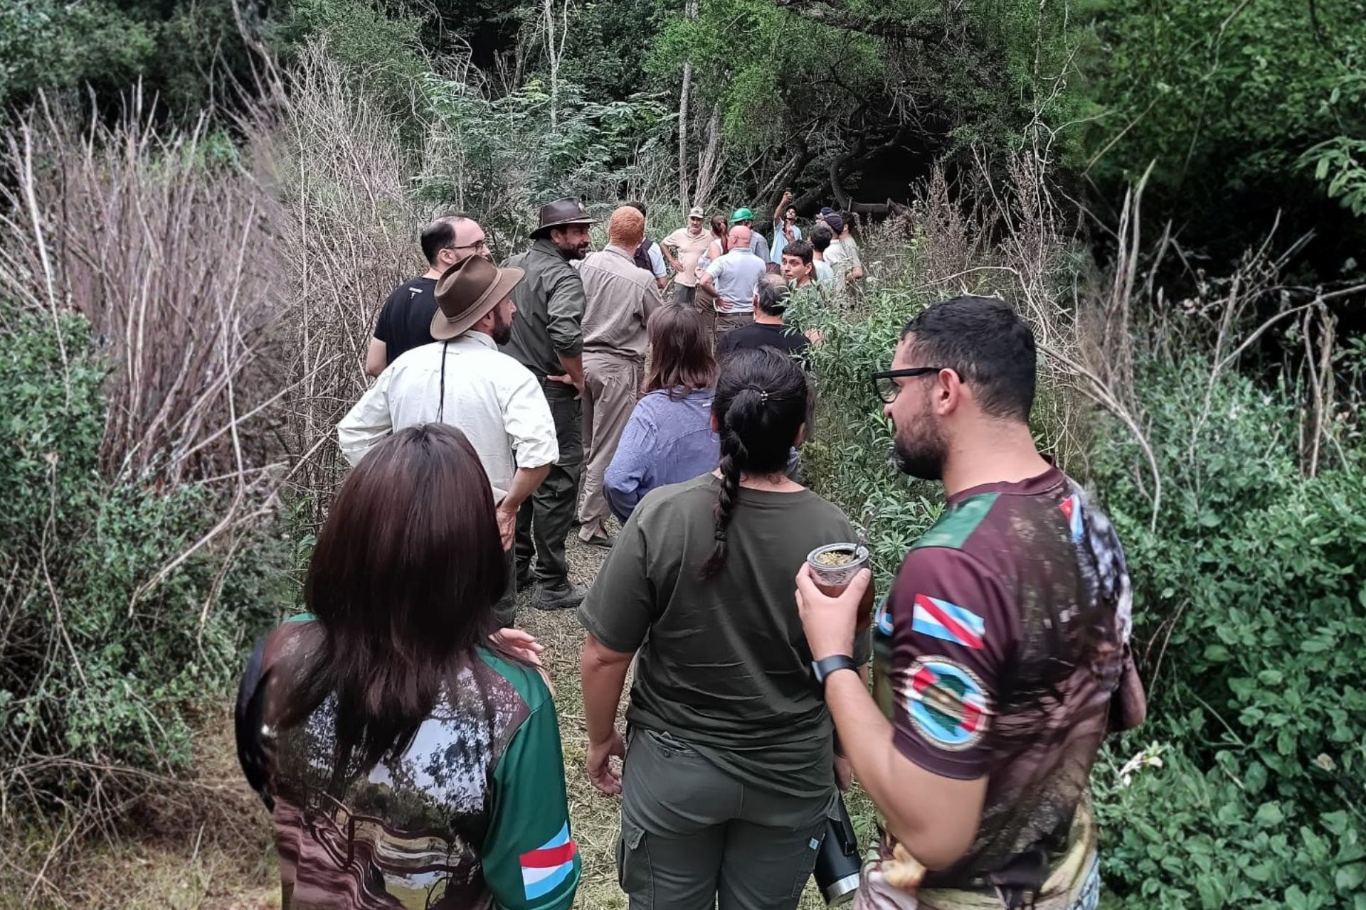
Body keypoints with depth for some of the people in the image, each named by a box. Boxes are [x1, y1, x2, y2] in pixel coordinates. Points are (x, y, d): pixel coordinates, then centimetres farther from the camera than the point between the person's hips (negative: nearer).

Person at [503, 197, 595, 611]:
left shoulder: (512, 264, 7)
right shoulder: (562, 275, -19)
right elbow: (565, 335, -34)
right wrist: (577, 378, -19)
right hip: (551, 391, -8)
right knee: (556, 484, 0)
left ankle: (515, 565, 30)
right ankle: (552, 584, 6)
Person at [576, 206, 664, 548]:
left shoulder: (586, 264, -5)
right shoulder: (641, 280, -15)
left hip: (582, 358, 5)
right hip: (616, 366, -4)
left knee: (583, 441, 18)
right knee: (606, 447, 6)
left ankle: (576, 509, 30)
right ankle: (591, 524, 12)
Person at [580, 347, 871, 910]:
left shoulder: (660, 515, -21)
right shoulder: (832, 532, -17)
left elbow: (605, 654, -14)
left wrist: (601, 738, 4)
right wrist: (841, 751, 13)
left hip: (673, 769, -1)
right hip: (792, 777, 1)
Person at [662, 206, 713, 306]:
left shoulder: (708, 237, -6)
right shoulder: (679, 234, -2)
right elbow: (663, 244, 10)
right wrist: (672, 260, 2)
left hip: (700, 282, 0)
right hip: (681, 280, 0)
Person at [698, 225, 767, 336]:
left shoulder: (723, 261, -13)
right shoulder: (759, 263, 3)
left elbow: (703, 282, -24)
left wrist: (717, 297, -10)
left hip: (727, 317, -4)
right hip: (750, 317, 4)